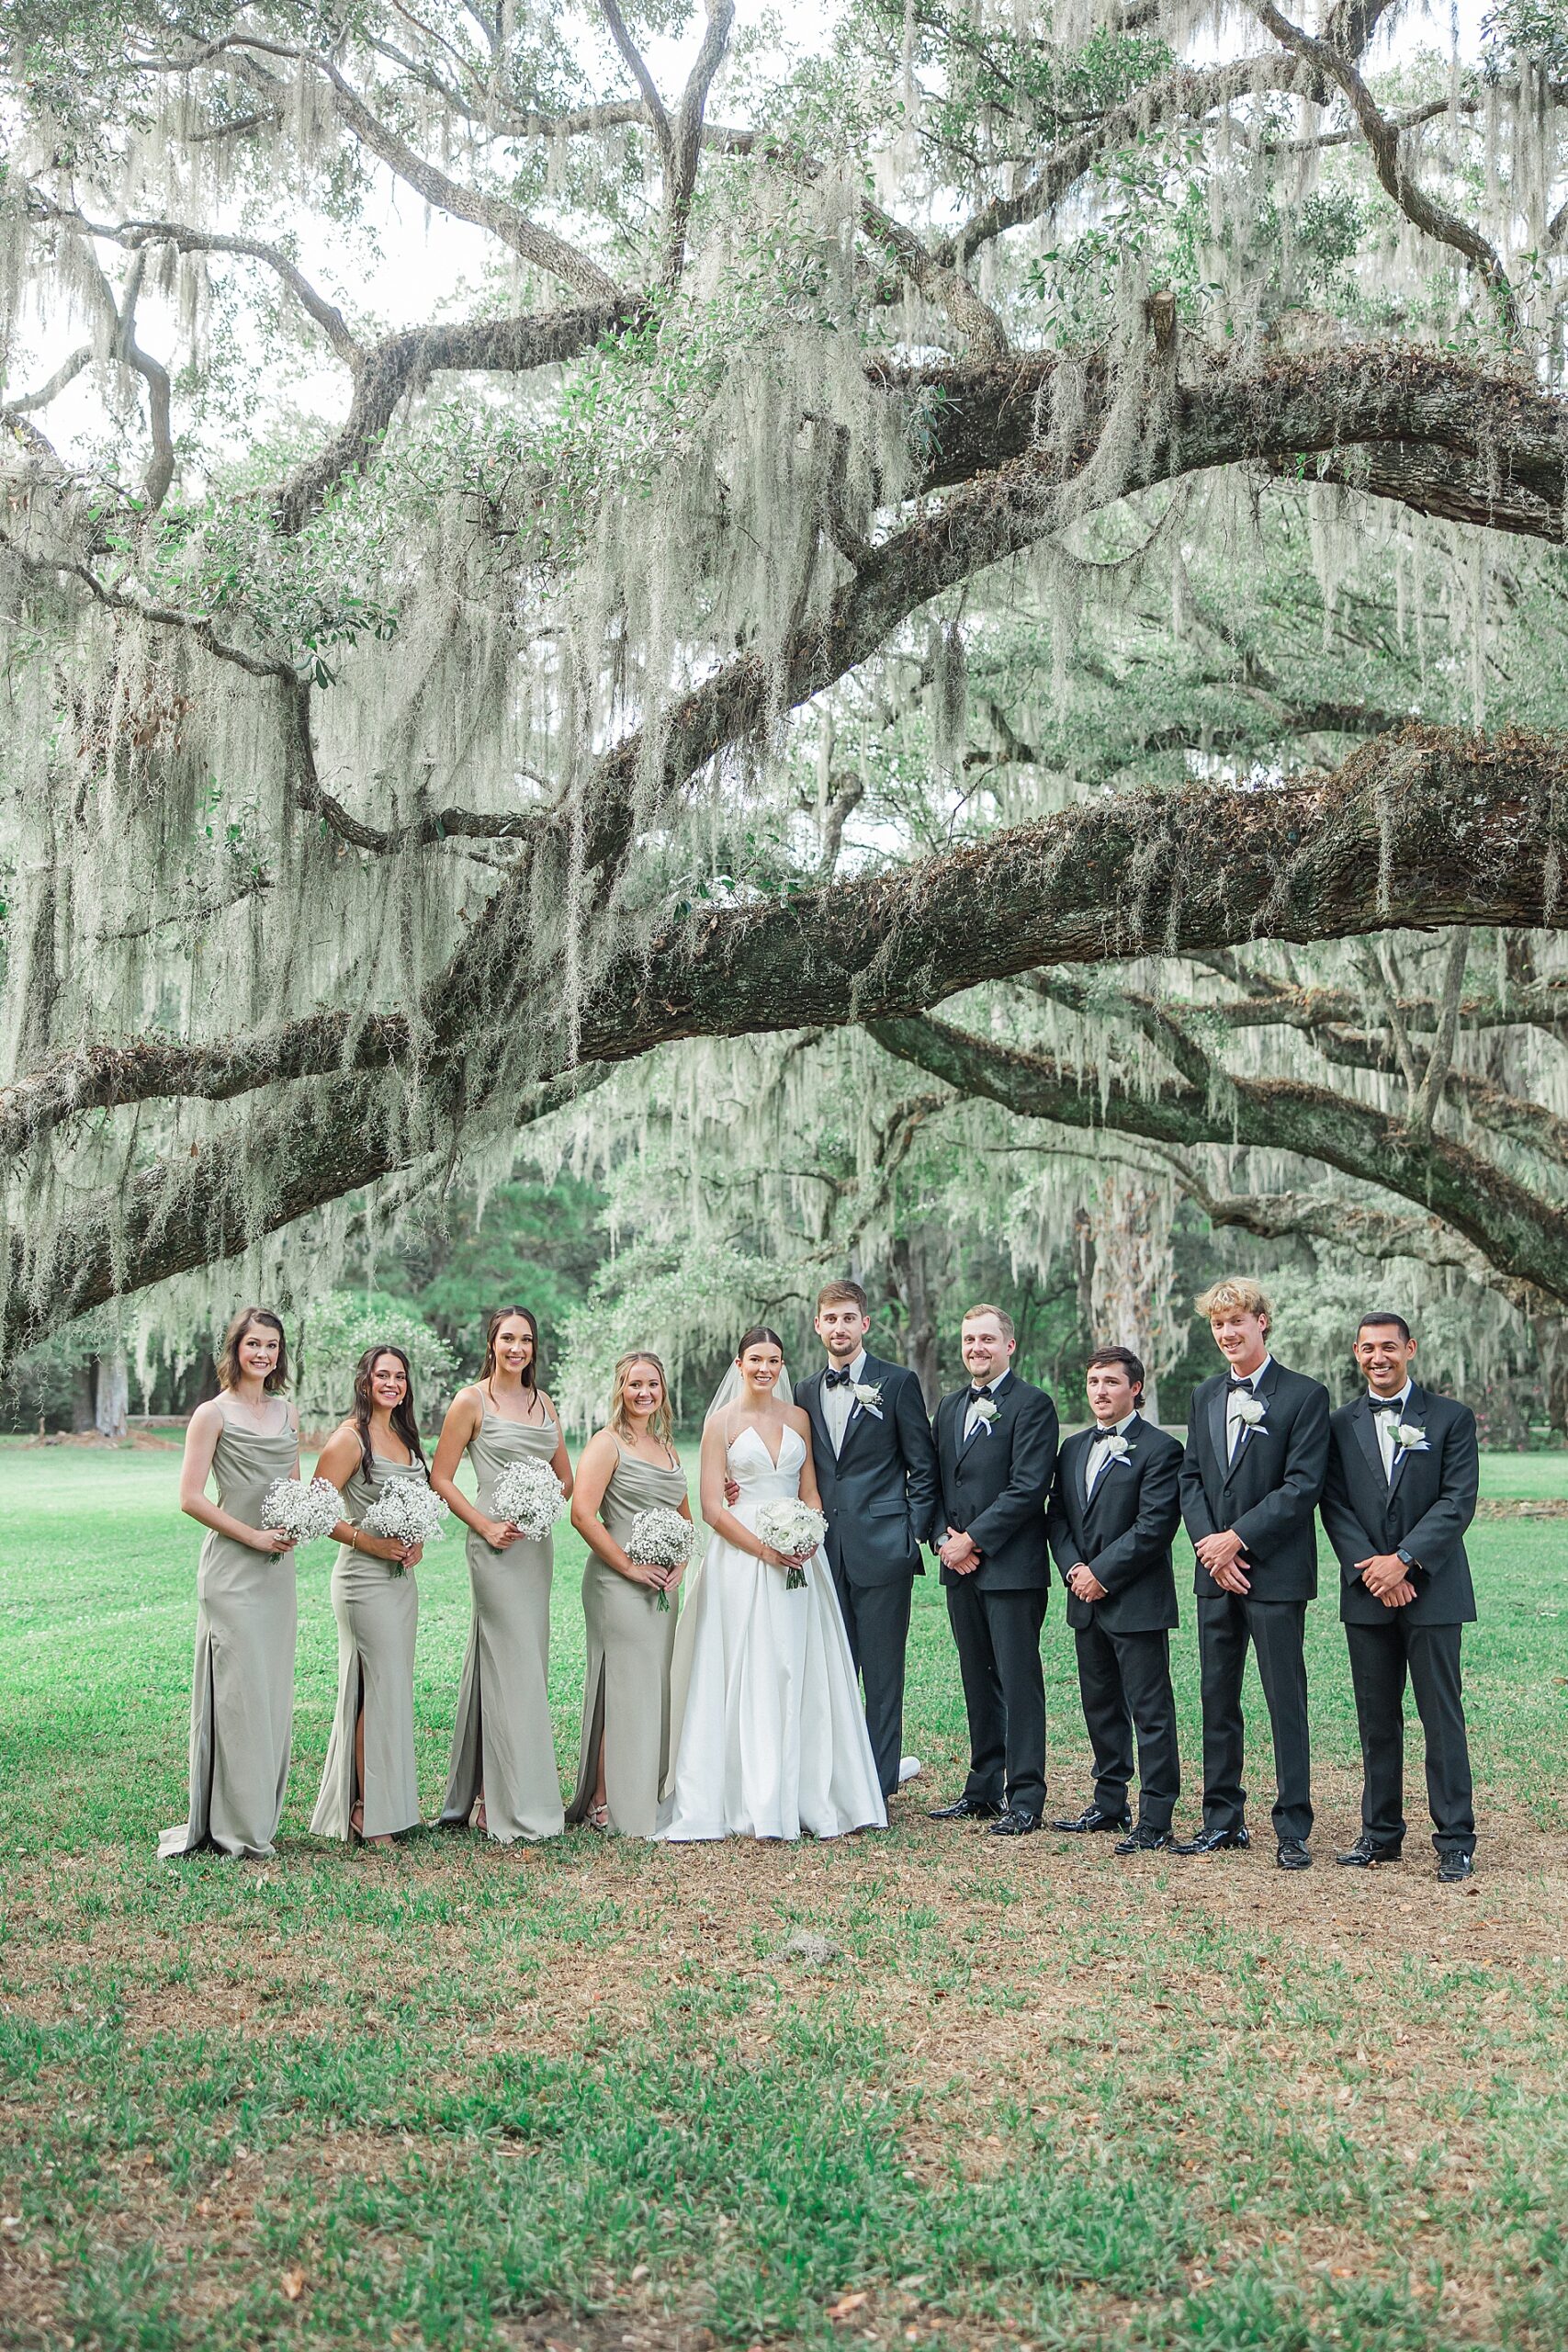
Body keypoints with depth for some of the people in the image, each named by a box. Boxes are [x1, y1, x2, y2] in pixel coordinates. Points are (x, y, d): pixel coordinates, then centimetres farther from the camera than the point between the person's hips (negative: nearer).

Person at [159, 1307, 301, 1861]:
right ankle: (233, 1823, 3)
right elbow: (191, 1498, -10)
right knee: (237, 1689, -5)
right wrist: (253, 1536, -13)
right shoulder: (213, 1414, -6)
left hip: (278, 1567, 6)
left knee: (273, 1688, 9)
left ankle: (262, 1812, 18)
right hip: (231, 1569, -6)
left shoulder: (286, 1413, 13)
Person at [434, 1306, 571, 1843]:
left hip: (538, 1543, 7)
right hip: (497, 1545, -7)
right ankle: (513, 1805, -5)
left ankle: (481, 1794, 17)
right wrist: (485, 1526, -12)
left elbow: (565, 1478, 19)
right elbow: (441, 1478, -4)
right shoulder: (471, 1402, -3)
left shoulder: (543, 1403, 14)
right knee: (510, 1664, -9)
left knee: (529, 1658, 7)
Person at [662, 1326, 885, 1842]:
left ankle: (802, 1796, 11)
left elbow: (810, 1492, 13)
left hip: (799, 1561, 4)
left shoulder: (798, 1418, 11)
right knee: (747, 1678, -4)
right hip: (742, 1561, -4)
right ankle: (751, 1800, 2)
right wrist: (764, 1549, -14)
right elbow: (711, 1507, -5)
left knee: (800, 1676, 3)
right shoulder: (723, 1422, 0)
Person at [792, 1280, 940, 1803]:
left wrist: (914, 1536, -7)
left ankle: (881, 1779, 6)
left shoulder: (897, 1382, 0)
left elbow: (923, 1467, 0)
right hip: (826, 1552, 4)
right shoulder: (806, 1392, 13)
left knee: (882, 1669, 0)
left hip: (882, 1548, -4)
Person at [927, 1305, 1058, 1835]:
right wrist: (942, 1539, -1)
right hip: (960, 1569, 7)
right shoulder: (949, 1407, 16)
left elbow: (1028, 1488, -15)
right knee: (978, 1681, 12)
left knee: (1019, 1681, -3)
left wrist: (972, 1540, -15)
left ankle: (1025, 1799, 2)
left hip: (1011, 1567, -7)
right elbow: (933, 1481, 16)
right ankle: (983, 1791, 20)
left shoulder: (1032, 1405, -7)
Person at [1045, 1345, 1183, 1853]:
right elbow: (1057, 1516, 13)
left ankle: (1155, 1819, 1)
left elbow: (1154, 1526, -16)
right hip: (1086, 1601, 7)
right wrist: (1073, 1570, -4)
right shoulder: (1073, 1448, 14)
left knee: (1150, 1712, -3)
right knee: (1100, 1706, 15)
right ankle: (1109, 1804, 26)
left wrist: (1101, 1573, -15)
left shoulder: (1159, 1449, -8)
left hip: (1137, 1601, -7)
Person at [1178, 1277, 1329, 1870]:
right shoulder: (1204, 1398, 14)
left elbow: (1303, 1484, -12)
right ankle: (1222, 1818, 20)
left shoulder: (1305, 1396, -5)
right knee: (1217, 1699, 10)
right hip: (1215, 1573, 6)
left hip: (1276, 1572, -6)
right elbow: (1190, 1480, 11)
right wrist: (1210, 1545, -4)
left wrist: (1237, 1538, -14)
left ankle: (1293, 1830, 5)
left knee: (1285, 1702, -2)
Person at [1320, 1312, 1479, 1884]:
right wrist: (1371, 1569, -11)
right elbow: (1334, 1506, 2)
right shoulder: (1340, 1425, 8)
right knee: (1376, 1719, 9)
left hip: (1432, 1589, -3)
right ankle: (1380, 1834, 18)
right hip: (1367, 1596, 3)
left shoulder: (1451, 1418, 1)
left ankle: (1455, 1841, 6)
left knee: (1443, 1717, -1)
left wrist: (1403, 1560, -15)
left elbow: (1459, 1500, -7)